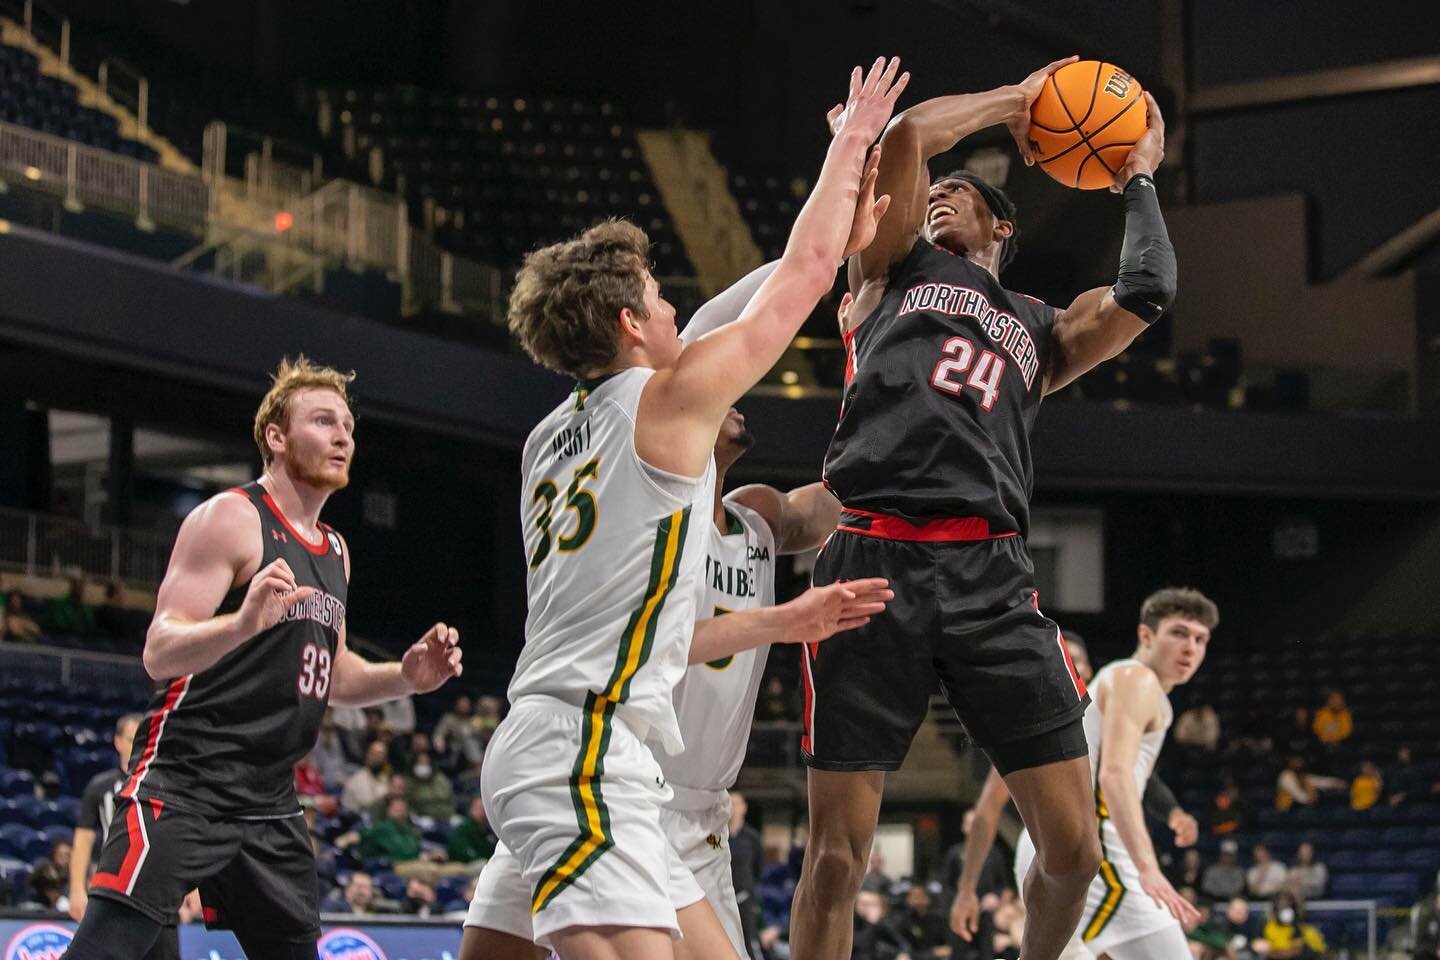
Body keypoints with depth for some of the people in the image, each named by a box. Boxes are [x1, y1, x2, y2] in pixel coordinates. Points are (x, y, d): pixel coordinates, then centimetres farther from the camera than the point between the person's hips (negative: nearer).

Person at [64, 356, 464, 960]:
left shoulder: (334, 551, 18)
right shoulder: (230, 519, -8)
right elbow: (159, 653, -16)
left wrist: (403, 678, 7)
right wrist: (244, 622, -35)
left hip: (268, 800, 8)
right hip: (183, 786, -8)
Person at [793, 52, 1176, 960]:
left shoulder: (1041, 329, 28)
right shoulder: (893, 269, 22)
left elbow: (1144, 294, 11)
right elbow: (904, 136, 9)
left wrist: (1140, 178, 26)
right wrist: (1014, 99, 22)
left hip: (992, 575, 2)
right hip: (876, 565, -2)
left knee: (1075, 850, -4)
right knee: (837, 853, -4)